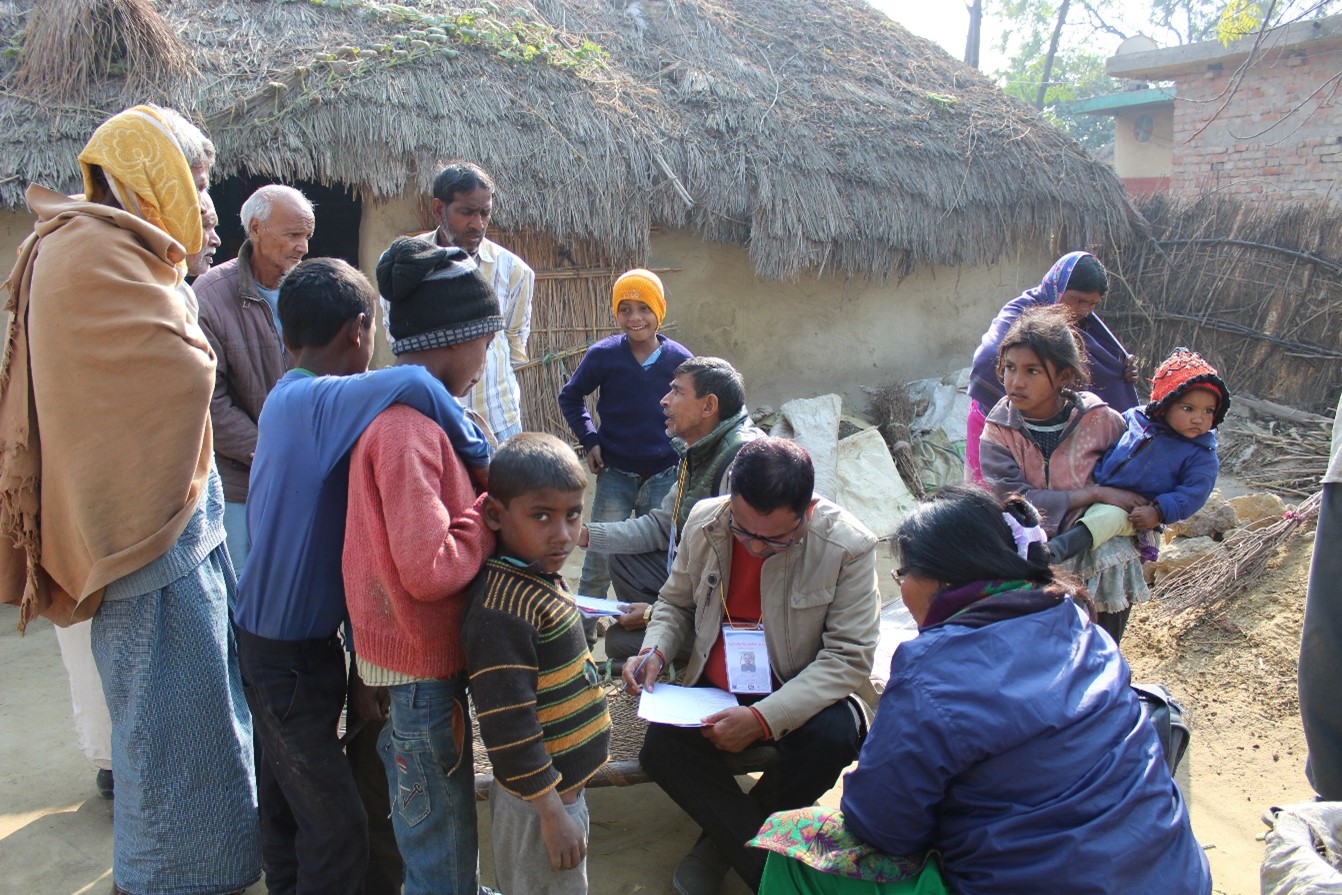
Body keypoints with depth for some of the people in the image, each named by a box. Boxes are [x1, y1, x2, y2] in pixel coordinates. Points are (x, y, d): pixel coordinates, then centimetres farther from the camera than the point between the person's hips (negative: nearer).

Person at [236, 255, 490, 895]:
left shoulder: (287, 398, 4)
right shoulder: (318, 401, -23)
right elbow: (412, 384, -42)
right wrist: (479, 453, -27)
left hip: (274, 634, 9)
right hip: (291, 654, -9)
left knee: (287, 802, 24)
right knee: (338, 832, -1)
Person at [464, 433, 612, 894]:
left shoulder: (543, 579, 2)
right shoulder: (503, 611, -28)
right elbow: (508, 727, -27)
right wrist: (551, 812, -21)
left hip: (564, 784, 9)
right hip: (538, 801, -9)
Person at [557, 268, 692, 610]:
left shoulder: (680, 359, -5)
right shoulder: (603, 355, -8)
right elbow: (570, 396, 7)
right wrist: (589, 440, -1)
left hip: (664, 476, 1)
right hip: (615, 475, -1)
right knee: (601, 555, 0)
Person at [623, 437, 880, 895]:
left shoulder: (848, 545, -18)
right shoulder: (704, 520, -8)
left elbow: (849, 657, -19)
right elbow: (675, 603, 9)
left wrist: (764, 718, -30)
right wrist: (654, 651, -14)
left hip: (801, 693, -2)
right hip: (714, 686, 2)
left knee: (832, 736, -33)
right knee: (661, 747, -24)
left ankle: (726, 836, -5)